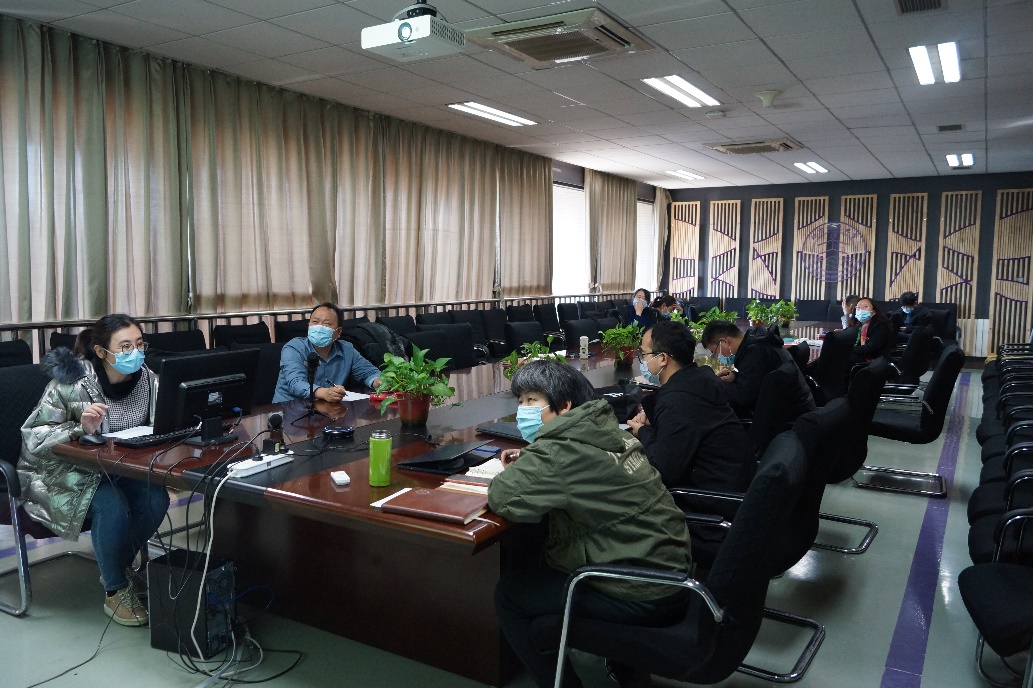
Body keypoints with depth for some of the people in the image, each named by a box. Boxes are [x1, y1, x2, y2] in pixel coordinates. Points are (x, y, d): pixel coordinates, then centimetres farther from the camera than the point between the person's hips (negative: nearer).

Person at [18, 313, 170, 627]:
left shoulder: (147, 379, -5)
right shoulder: (71, 381, -19)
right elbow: (32, 438, -17)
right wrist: (80, 428, -34)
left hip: (114, 471, 5)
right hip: (63, 475, -5)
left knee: (155, 498, -23)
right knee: (112, 506, -32)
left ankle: (118, 567, 7)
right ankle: (115, 591, -7)